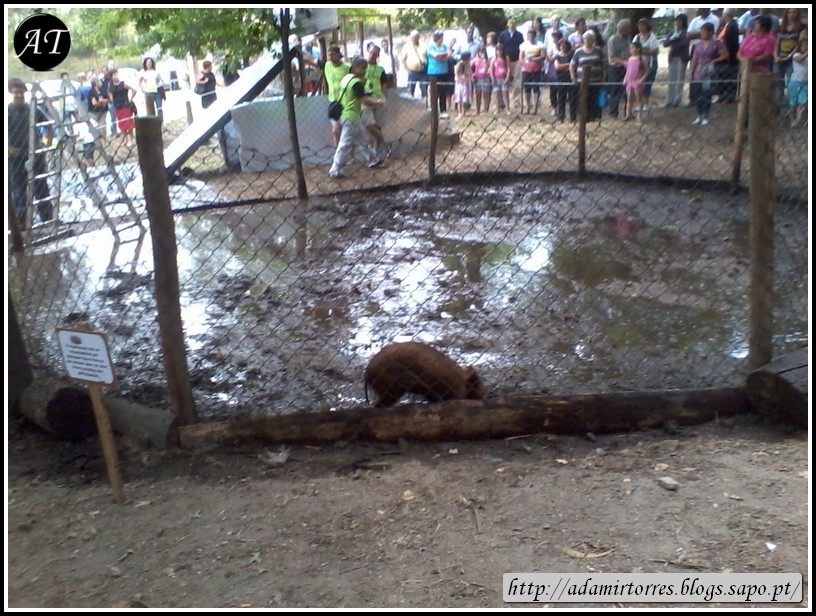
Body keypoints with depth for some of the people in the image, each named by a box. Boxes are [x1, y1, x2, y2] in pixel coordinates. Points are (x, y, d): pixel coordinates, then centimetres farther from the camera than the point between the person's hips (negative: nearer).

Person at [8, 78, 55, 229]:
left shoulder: (34, 109, 2)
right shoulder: (8, 111, -6)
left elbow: (49, 126, 12)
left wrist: (48, 144, 3)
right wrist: (8, 148, -17)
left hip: (36, 155, 2)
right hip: (16, 157, -2)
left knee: (42, 187, 9)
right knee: (19, 190, 4)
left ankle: (48, 218, 19)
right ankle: (21, 221, 12)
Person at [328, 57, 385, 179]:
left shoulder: (346, 78, 9)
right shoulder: (356, 83, -19)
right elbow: (365, 101, -21)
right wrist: (377, 103, -4)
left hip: (345, 114, 10)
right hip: (351, 117, -10)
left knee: (362, 140, 21)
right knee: (345, 145, -4)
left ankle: (374, 160, 34)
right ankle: (335, 171, 0)